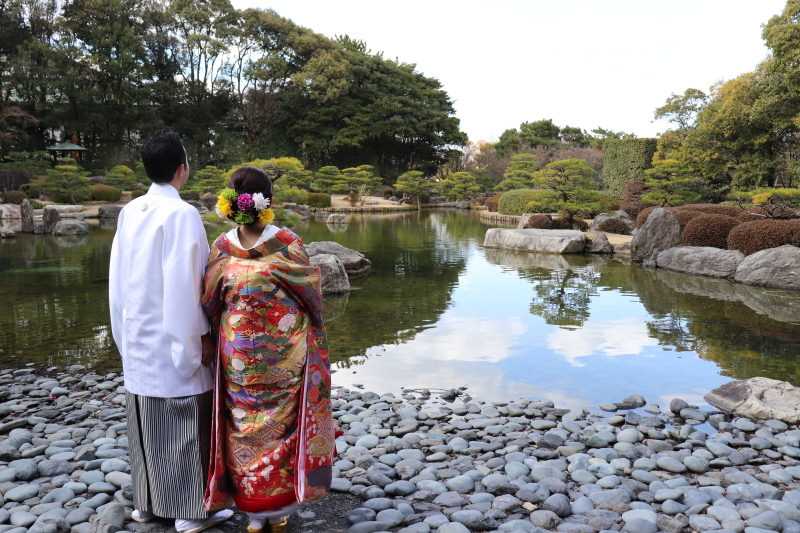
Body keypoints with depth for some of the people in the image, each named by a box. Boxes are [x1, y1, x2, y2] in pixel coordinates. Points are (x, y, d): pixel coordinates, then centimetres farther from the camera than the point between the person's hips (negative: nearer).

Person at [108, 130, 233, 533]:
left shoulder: (129, 213, 4)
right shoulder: (181, 214, -16)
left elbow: (117, 279, 9)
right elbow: (183, 283, -19)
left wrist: (124, 333, 17)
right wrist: (200, 337, -11)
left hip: (137, 340, 7)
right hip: (173, 340, -7)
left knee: (146, 422, 16)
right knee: (186, 425, 4)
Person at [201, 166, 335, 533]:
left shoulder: (222, 248, -9)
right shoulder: (288, 243, -13)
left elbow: (209, 303, -3)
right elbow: (312, 294, -5)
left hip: (238, 357, 1)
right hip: (284, 355, -1)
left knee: (245, 432, 14)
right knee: (281, 427, 14)